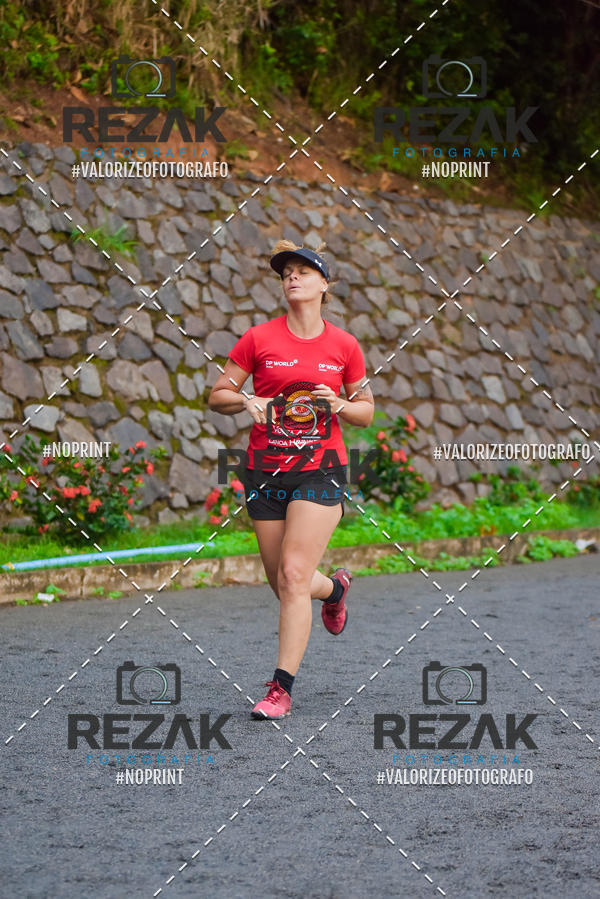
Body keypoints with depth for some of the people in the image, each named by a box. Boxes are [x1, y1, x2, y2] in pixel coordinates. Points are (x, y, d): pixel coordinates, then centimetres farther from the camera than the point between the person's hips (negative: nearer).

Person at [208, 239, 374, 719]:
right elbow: (217, 395, 6)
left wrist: (339, 405, -9)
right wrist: (246, 400, -14)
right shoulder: (258, 339, 1)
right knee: (283, 584, 9)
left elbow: (367, 411, 12)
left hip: (321, 471, -2)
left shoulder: (345, 346, 3)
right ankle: (335, 587, 45)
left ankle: (281, 688, -11)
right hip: (266, 472, 2)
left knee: (294, 576, -15)